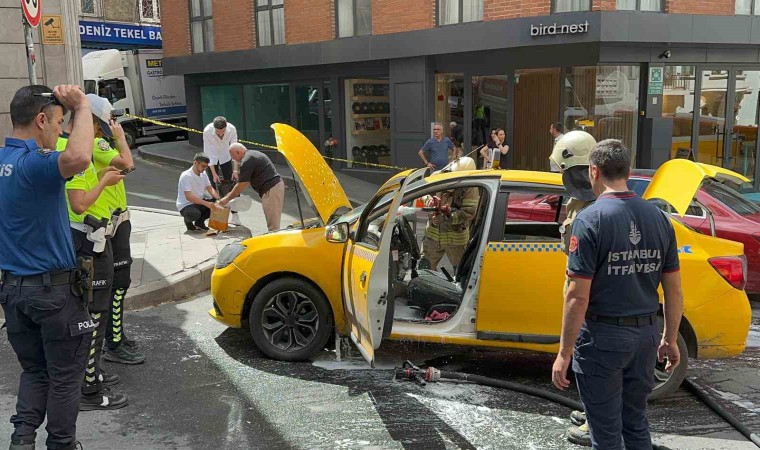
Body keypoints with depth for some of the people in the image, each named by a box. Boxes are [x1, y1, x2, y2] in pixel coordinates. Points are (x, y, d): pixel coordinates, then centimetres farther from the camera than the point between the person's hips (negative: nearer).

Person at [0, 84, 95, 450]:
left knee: (33, 369, 22)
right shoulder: (33, 163, -23)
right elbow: (78, 159, -46)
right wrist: (82, 106, -33)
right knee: (65, 375, 10)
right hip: (54, 288, -8)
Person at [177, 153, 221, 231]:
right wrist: (206, 203, -38)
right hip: (185, 205, -7)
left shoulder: (203, 174, 4)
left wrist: (219, 199, -21)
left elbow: (210, 189, 1)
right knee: (195, 214, -39)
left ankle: (199, 222, 5)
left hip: (199, 203, 8)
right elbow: (188, 197, -29)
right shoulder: (186, 176, -21)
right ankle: (188, 220, -1)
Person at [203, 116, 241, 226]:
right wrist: (214, 173, -26)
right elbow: (208, 153, -25)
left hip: (226, 158, 1)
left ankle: (234, 214, 3)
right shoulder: (207, 131, -30)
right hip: (212, 159, -1)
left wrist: (235, 170, -25)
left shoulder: (232, 129, -27)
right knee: (214, 186, -5)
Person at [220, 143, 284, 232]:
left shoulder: (247, 161, -12)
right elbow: (247, 181, 26)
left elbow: (241, 186, -8)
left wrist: (227, 199, 5)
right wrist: (231, 193, 27)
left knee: (272, 225, -7)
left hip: (271, 190, -10)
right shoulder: (253, 154, 19)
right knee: (274, 222, 15)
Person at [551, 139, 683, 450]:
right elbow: (674, 290, 7)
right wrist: (670, 340, 18)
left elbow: (578, 296, -18)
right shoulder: (658, 217, 2)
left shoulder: (591, 219, -16)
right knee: (636, 423, 22)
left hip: (603, 336, -6)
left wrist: (564, 353, -12)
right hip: (645, 334, 6)